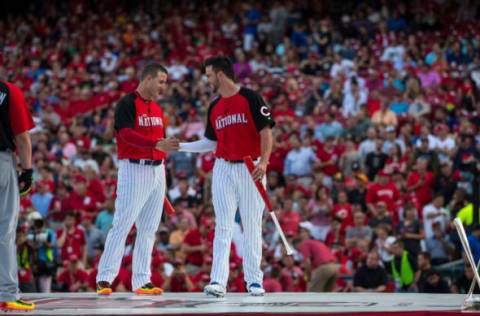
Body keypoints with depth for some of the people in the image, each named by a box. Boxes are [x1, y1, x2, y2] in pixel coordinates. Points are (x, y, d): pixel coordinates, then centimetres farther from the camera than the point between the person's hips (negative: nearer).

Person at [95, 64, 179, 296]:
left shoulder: (157, 109, 17)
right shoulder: (127, 104, -7)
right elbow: (127, 134, -20)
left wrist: (161, 176, 17)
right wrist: (158, 144, -30)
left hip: (157, 170, 8)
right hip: (133, 169, -8)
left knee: (149, 228, 7)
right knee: (122, 224, -9)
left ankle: (142, 281, 10)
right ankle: (104, 278, -6)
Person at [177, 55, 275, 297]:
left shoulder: (251, 98, -3)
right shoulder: (214, 107, 14)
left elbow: (266, 132, -7)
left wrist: (263, 161, -19)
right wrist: (180, 146, 14)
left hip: (251, 169, -4)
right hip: (223, 168, 4)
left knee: (252, 227, 1)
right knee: (223, 227, -4)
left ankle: (254, 279, 11)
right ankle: (218, 281, -11)